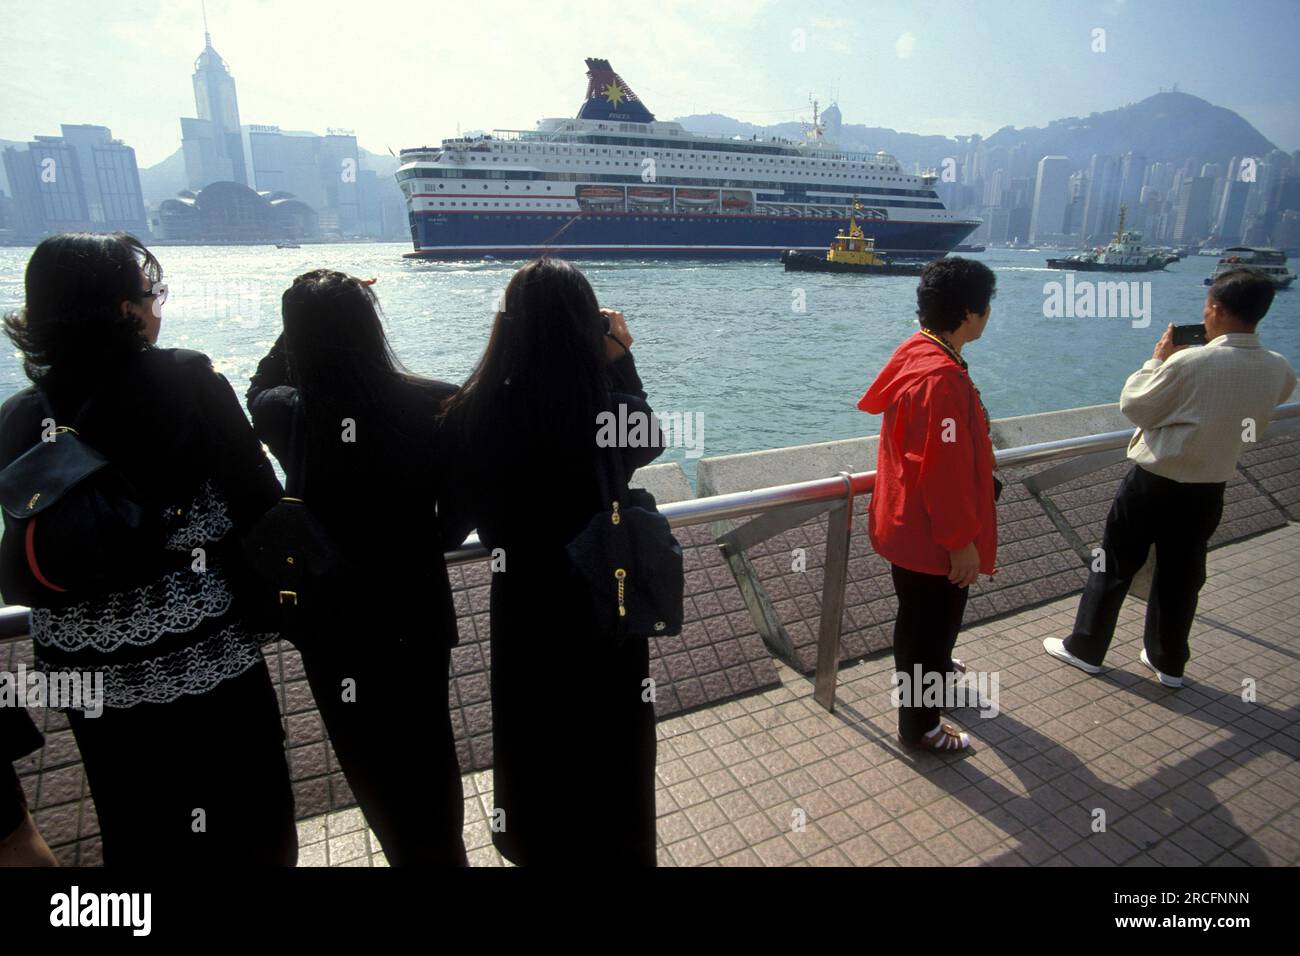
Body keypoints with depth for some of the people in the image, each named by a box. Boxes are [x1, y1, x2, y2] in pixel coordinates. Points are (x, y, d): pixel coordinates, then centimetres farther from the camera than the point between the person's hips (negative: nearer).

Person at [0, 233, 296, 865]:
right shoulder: (187, 380, -15)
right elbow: (258, 502, -15)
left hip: (86, 670, 4)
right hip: (202, 653, -4)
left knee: (138, 832, 25)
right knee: (245, 821, 18)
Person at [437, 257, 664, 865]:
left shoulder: (473, 414, -19)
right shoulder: (612, 412, -22)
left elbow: (458, 516, -6)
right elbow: (650, 439, 2)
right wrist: (620, 359, 1)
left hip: (522, 610, 2)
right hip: (606, 609, -1)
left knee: (531, 744, 26)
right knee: (609, 749, 23)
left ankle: (536, 845, 51)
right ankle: (611, 846, 46)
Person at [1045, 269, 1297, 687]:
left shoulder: (1189, 362, -23)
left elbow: (1134, 407, -11)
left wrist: (1157, 359, 1)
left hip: (1153, 483, -5)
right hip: (1209, 490, 5)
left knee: (1114, 566, 10)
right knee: (1180, 576, 18)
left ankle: (1085, 647, 23)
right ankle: (1168, 661, 33)